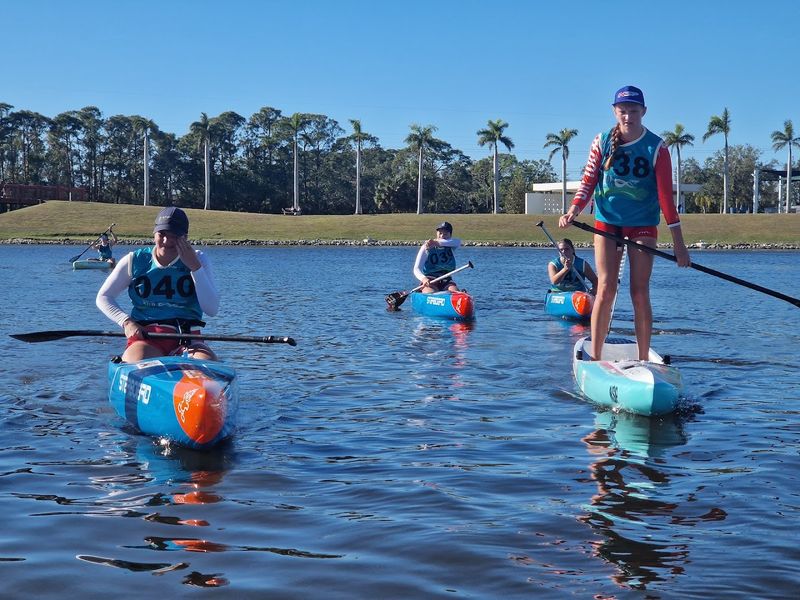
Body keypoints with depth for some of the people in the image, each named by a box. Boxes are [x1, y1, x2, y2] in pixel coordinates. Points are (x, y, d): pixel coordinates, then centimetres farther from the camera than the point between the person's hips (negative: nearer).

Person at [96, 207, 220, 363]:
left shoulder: (198, 260, 8)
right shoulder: (134, 261, 7)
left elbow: (212, 309, -2)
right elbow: (103, 297, 13)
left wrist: (194, 267, -8)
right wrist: (126, 322, -5)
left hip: (187, 339, 1)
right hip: (145, 338, -1)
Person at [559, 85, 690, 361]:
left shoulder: (656, 148, -6)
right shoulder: (602, 142, -1)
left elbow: (666, 196, -7)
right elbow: (588, 182, -1)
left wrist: (678, 243, -10)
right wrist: (573, 212, -19)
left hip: (643, 225, -1)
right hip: (607, 222, 1)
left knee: (640, 293, -3)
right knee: (605, 290, -6)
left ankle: (643, 361, 6)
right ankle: (595, 357, 1)